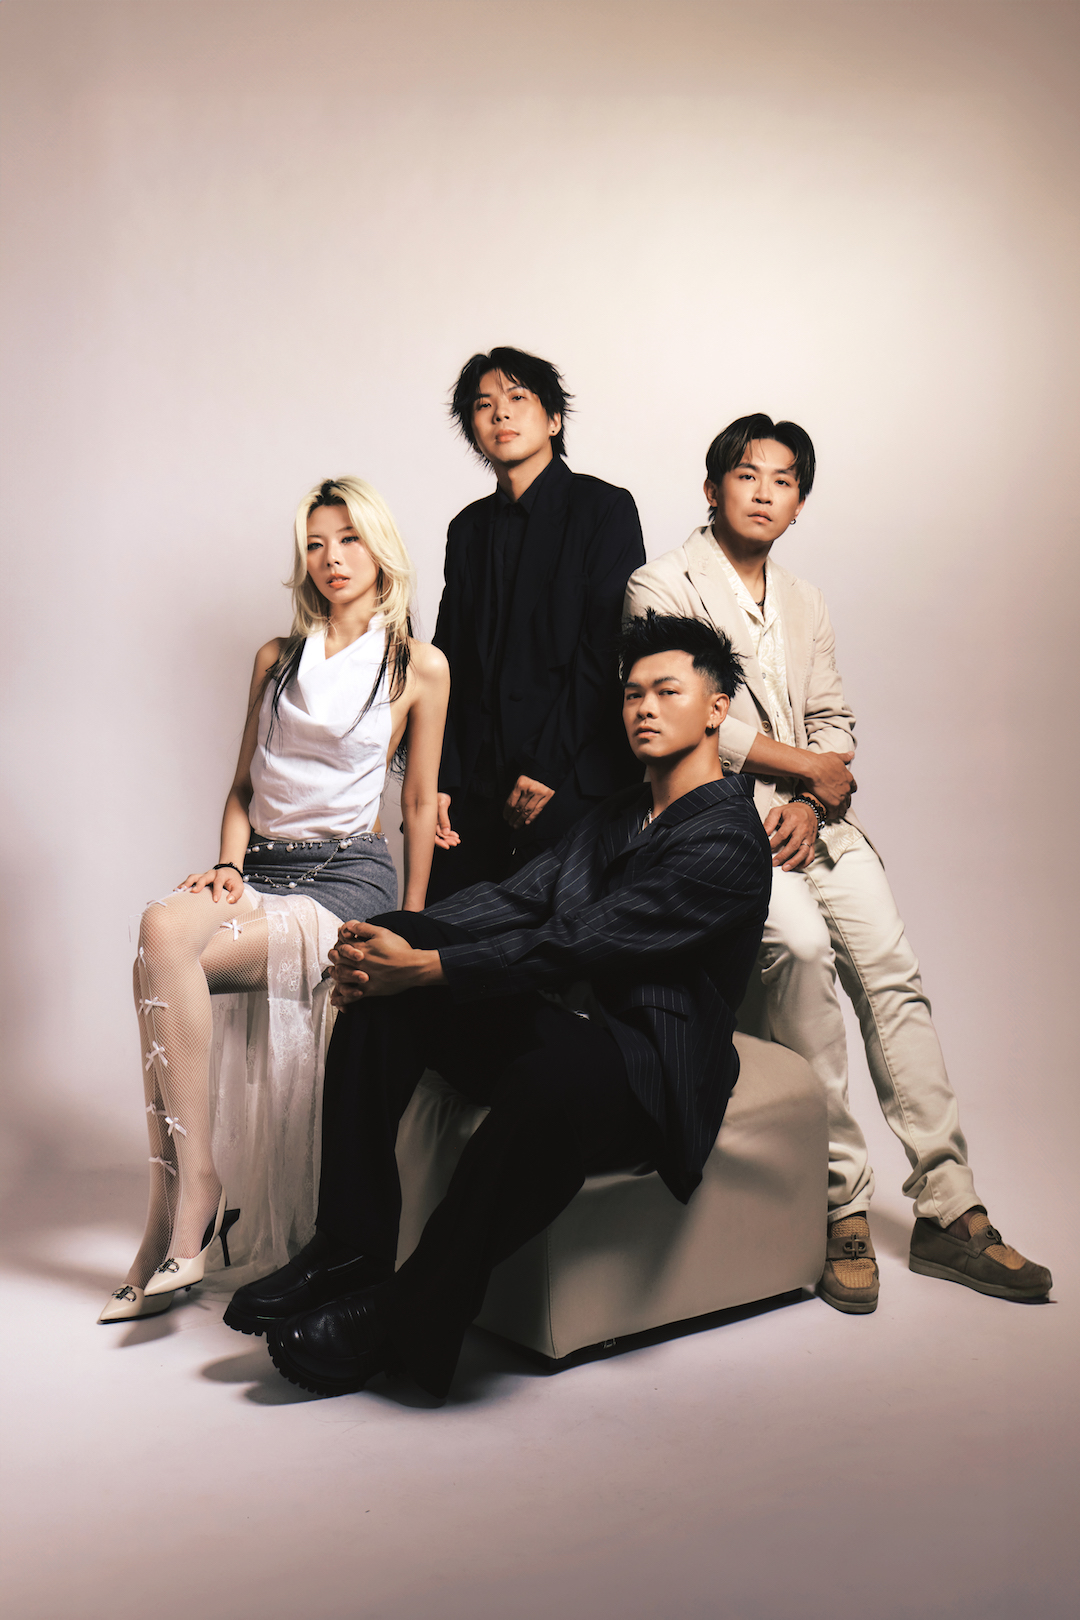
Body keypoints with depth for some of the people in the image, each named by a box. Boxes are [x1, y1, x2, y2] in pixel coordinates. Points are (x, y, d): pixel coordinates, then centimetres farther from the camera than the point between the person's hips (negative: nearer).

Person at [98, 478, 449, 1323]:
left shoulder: (420, 666, 6)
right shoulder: (276, 658, 19)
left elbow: (421, 803, 7)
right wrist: (229, 863, 2)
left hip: (348, 880, -4)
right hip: (260, 872, 4)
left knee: (165, 935, -31)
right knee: (165, 927, -32)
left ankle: (188, 1196, -24)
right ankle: (189, 1195, -28)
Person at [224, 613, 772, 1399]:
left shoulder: (728, 838, -10)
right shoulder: (614, 817, 19)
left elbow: (577, 946, -21)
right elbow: (515, 897, 6)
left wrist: (426, 967, -24)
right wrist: (397, 942, -11)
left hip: (649, 1078, -8)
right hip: (560, 1025, 8)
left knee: (560, 1069, -41)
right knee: (386, 978, -10)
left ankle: (412, 1315, -22)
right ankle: (351, 1248, -11)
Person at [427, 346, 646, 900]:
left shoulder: (605, 508, 1)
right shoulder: (468, 528, 17)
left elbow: (610, 652, -7)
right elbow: (449, 661, 15)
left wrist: (548, 769, -11)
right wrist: (440, 782, 5)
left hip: (571, 789, -4)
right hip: (477, 788, 5)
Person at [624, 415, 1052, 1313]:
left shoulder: (805, 604, 22)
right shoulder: (661, 588, 1)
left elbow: (832, 721, 16)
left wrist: (809, 806, -5)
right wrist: (809, 766, -6)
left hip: (812, 818, 6)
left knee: (893, 972, -11)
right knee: (802, 943, -29)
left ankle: (949, 1211, -3)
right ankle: (842, 1204, -17)